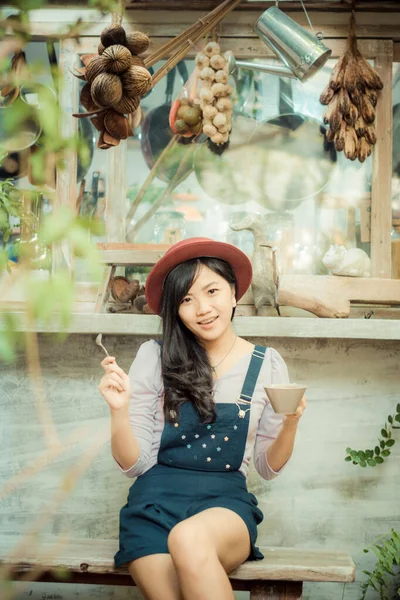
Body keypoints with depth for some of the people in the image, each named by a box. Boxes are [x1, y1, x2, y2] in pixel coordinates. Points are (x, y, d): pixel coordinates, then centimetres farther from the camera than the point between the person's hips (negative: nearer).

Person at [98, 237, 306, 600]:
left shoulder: (267, 365, 4)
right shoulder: (155, 357, 0)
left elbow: (268, 468, 10)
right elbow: (134, 465, 1)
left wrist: (290, 423, -9)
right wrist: (119, 409, -16)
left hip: (226, 501, 1)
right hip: (156, 500, 0)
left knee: (189, 538, -34)